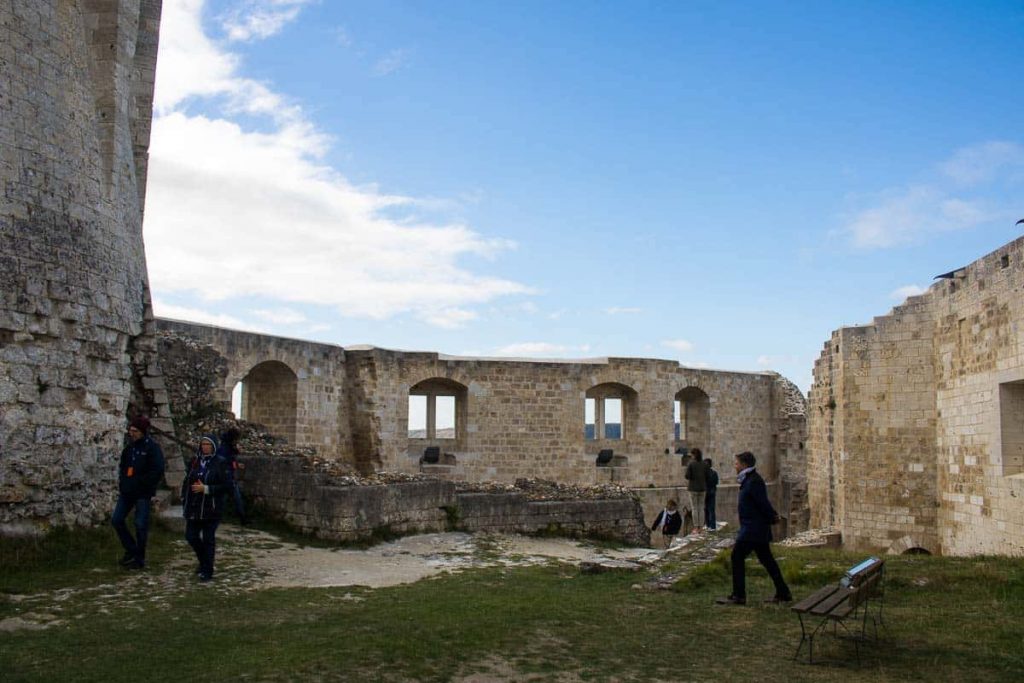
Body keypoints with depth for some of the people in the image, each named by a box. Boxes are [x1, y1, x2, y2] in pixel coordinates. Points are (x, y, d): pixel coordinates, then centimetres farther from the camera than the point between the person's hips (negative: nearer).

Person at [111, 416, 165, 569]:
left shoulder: (152, 448, -11)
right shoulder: (129, 447, 11)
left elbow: (157, 471, -16)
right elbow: (122, 466, 22)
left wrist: (140, 482, -16)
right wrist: (122, 483, 7)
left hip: (143, 493, -7)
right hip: (127, 492, 7)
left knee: (141, 525, -1)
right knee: (116, 519, 5)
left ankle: (139, 559, 10)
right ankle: (131, 550, 20)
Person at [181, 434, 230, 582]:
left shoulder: (220, 463, -9)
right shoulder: (195, 461, 6)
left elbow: (227, 485, -13)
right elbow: (187, 481, 14)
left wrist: (205, 489, -18)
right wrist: (184, 500, 8)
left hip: (211, 509, -5)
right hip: (193, 507, 5)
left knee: (208, 539, 1)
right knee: (191, 536, 8)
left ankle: (207, 571, 14)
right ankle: (204, 561, 33)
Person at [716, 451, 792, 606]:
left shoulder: (754, 482, -18)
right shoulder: (749, 480, 15)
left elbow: (763, 503, -20)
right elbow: (763, 504, 19)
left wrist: (772, 517, -7)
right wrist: (773, 516, 8)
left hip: (753, 529, -11)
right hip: (757, 529, 11)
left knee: (737, 557, -7)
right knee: (766, 559, 14)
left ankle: (738, 596, -5)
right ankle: (783, 593, 20)